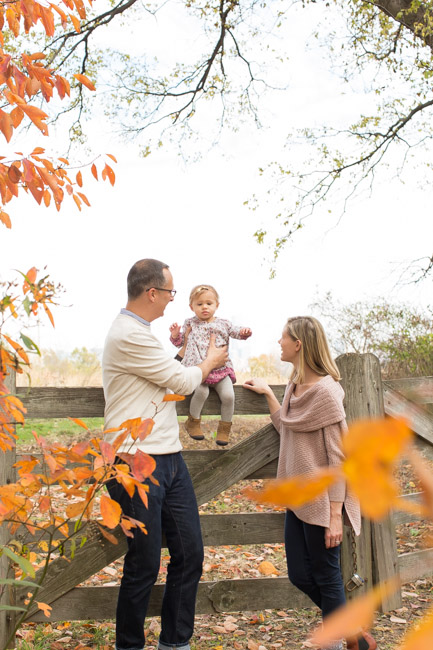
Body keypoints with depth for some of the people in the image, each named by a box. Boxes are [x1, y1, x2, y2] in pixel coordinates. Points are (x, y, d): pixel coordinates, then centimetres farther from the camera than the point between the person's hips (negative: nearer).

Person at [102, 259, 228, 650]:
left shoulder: (140, 333, 18)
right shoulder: (129, 335, -16)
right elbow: (185, 381, -10)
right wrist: (212, 360, 9)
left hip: (169, 459, 9)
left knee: (189, 554, 10)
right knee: (145, 565, 1)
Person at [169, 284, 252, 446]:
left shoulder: (223, 323, 10)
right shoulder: (190, 324, 10)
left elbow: (235, 332, 13)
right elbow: (180, 342, 15)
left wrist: (244, 331, -10)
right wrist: (175, 335, -6)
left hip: (221, 369, 2)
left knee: (228, 395, -17)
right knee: (201, 391, -29)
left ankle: (224, 429, 5)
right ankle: (193, 422, -3)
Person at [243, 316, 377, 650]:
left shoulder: (325, 391, -17)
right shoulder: (295, 386, 7)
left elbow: (337, 457, -18)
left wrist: (335, 514, -19)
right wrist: (267, 393, 21)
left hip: (322, 499, -9)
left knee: (326, 577, 5)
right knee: (300, 575, 13)